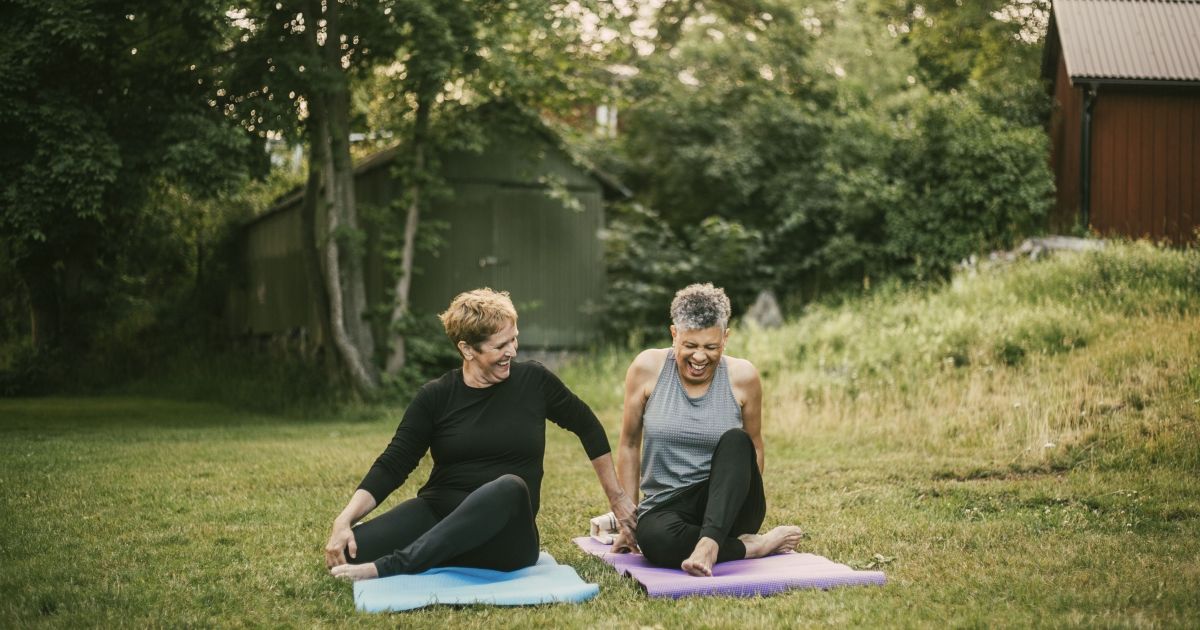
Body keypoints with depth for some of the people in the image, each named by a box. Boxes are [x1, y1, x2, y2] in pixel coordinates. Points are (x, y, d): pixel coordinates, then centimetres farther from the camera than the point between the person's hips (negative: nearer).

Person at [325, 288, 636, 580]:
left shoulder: (533, 381, 2)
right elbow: (392, 466, -2)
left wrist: (616, 497, 19)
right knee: (351, 550, -28)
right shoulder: (436, 397, 1)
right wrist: (345, 519, -17)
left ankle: (385, 568, -37)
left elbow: (589, 428, 15)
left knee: (509, 487, -37)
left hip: (503, 536, 0)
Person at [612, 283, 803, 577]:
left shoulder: (742, 376, -4)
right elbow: (629, 444, 3)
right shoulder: (648, 368, -5)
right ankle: (753, 545, -18)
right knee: (655, 539, -37)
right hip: (665, 507, 0)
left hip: (727, 507, 1)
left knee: (735, 440, -30)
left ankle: (709, 542, -41)